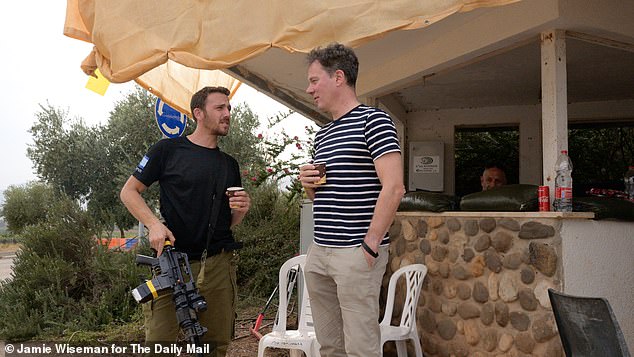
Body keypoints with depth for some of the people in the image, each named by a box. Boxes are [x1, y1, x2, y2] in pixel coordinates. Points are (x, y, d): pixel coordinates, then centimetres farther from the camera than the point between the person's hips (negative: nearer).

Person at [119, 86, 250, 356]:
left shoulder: (229, 164, 15)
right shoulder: (169, 149, 1)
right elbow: (129, 192, 4)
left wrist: (241, 210, -2)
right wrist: (154, 224, -12)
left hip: (219, 264, 4)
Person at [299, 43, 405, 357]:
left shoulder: (373, 120, -7)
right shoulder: (322, 135, 17)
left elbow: (393, 188, -15)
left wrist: (370, 247, -16)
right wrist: (309, 185, 4)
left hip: (356, 253, -7)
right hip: (318, 253, 8)